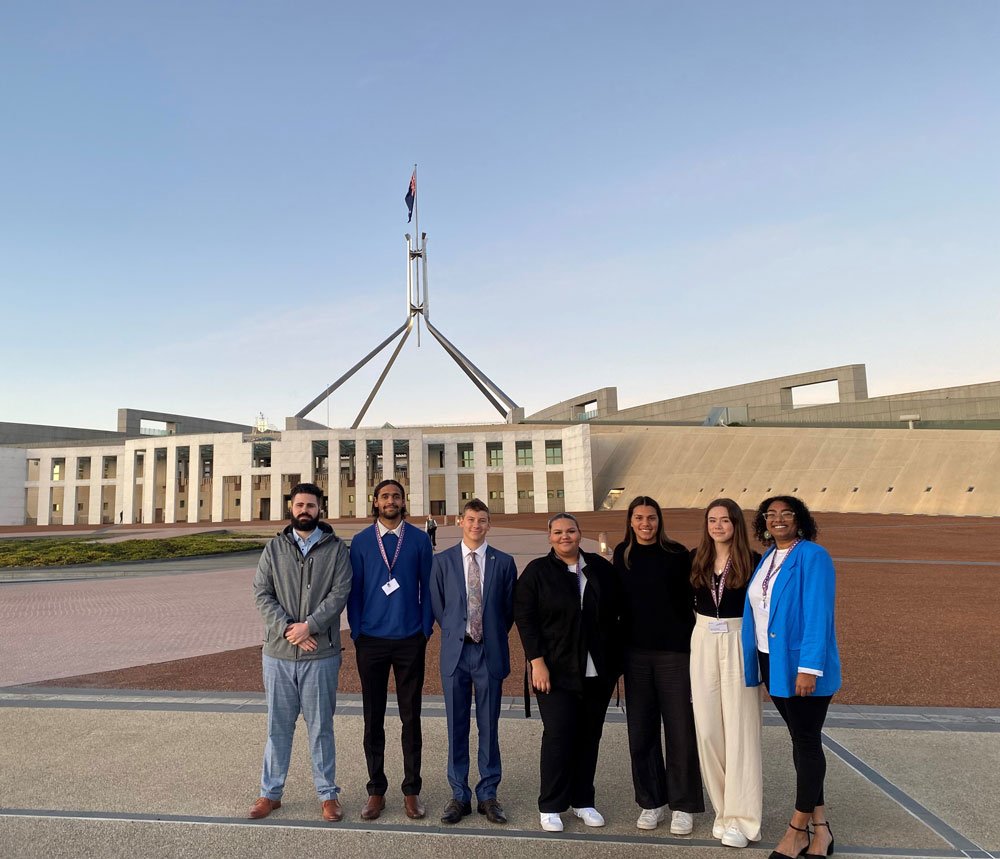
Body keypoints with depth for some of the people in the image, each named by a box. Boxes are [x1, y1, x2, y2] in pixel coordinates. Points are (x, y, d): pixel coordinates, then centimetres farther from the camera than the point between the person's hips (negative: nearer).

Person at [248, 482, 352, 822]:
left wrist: (309, 625, -17)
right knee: (278, 725, 13)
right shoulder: (274, 548, 7)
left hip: (321, 653, -2)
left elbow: (340, 592, -7)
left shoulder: (336, 548, 1)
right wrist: (287, 628, -11)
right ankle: (271, 792, 29)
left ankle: (328, 794, 23)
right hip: (277, 652, 2)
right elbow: (262, 593, 1)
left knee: (321, 726, 8)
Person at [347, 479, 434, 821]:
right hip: (371, 640, 1)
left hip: (410, 640, 0)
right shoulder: (361, 542, 2)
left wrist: (426, 630, -2)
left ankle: (411, 790, 22)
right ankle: (376, 791, 24)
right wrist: (356, 635, 1)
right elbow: (354, 591, 5)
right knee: (373, 718, 9)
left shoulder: (419, 540, 1)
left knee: (410, 716, 8)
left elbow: (428, 588, 4)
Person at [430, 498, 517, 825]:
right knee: (457, 727, 8)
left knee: (489, 727, 8)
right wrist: (455, 634, 5)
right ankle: (459, 795, 22)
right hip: (455, 652, 0)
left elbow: (509, 608, 7)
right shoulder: (442, 561, 3)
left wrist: (492, 637, 6)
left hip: (490, 653, 0)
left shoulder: (504, 562, 2)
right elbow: (437, 606, 8)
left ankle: (488, 795, 22)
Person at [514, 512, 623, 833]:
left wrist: (616, 659, 7)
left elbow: (616, 611, 11)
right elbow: (525, 618, -5)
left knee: (590, 735, 10)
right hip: (557, 671, -3)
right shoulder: (537, 571, -2)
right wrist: (537, 661, -12)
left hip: (597, 671, 3)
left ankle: (582, 800, 26)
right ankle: (550, 806, 13)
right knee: (558, 734, -4)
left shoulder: (600, 567, 6)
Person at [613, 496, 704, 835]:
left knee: (680, 730, 3)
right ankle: (651, 801, 26)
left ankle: (683, 806, 20)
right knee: (641, 731, 9)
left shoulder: (677, 553, -4)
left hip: (674, 651, -2)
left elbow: (691, 597, 1)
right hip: (636, 652, 3)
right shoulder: (622, 554, 4)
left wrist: (694, 643, -3)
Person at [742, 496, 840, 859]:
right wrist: (755, 662, 7)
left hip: (803, 665, -7)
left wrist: (809, 667, -23)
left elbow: (818, 615, -19)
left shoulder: (813, 556, -13)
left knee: (807, 742, 5)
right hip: (773, 662, 7)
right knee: (800, 740, 14)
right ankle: (820, 829, 27)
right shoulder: (768, 559, 10)